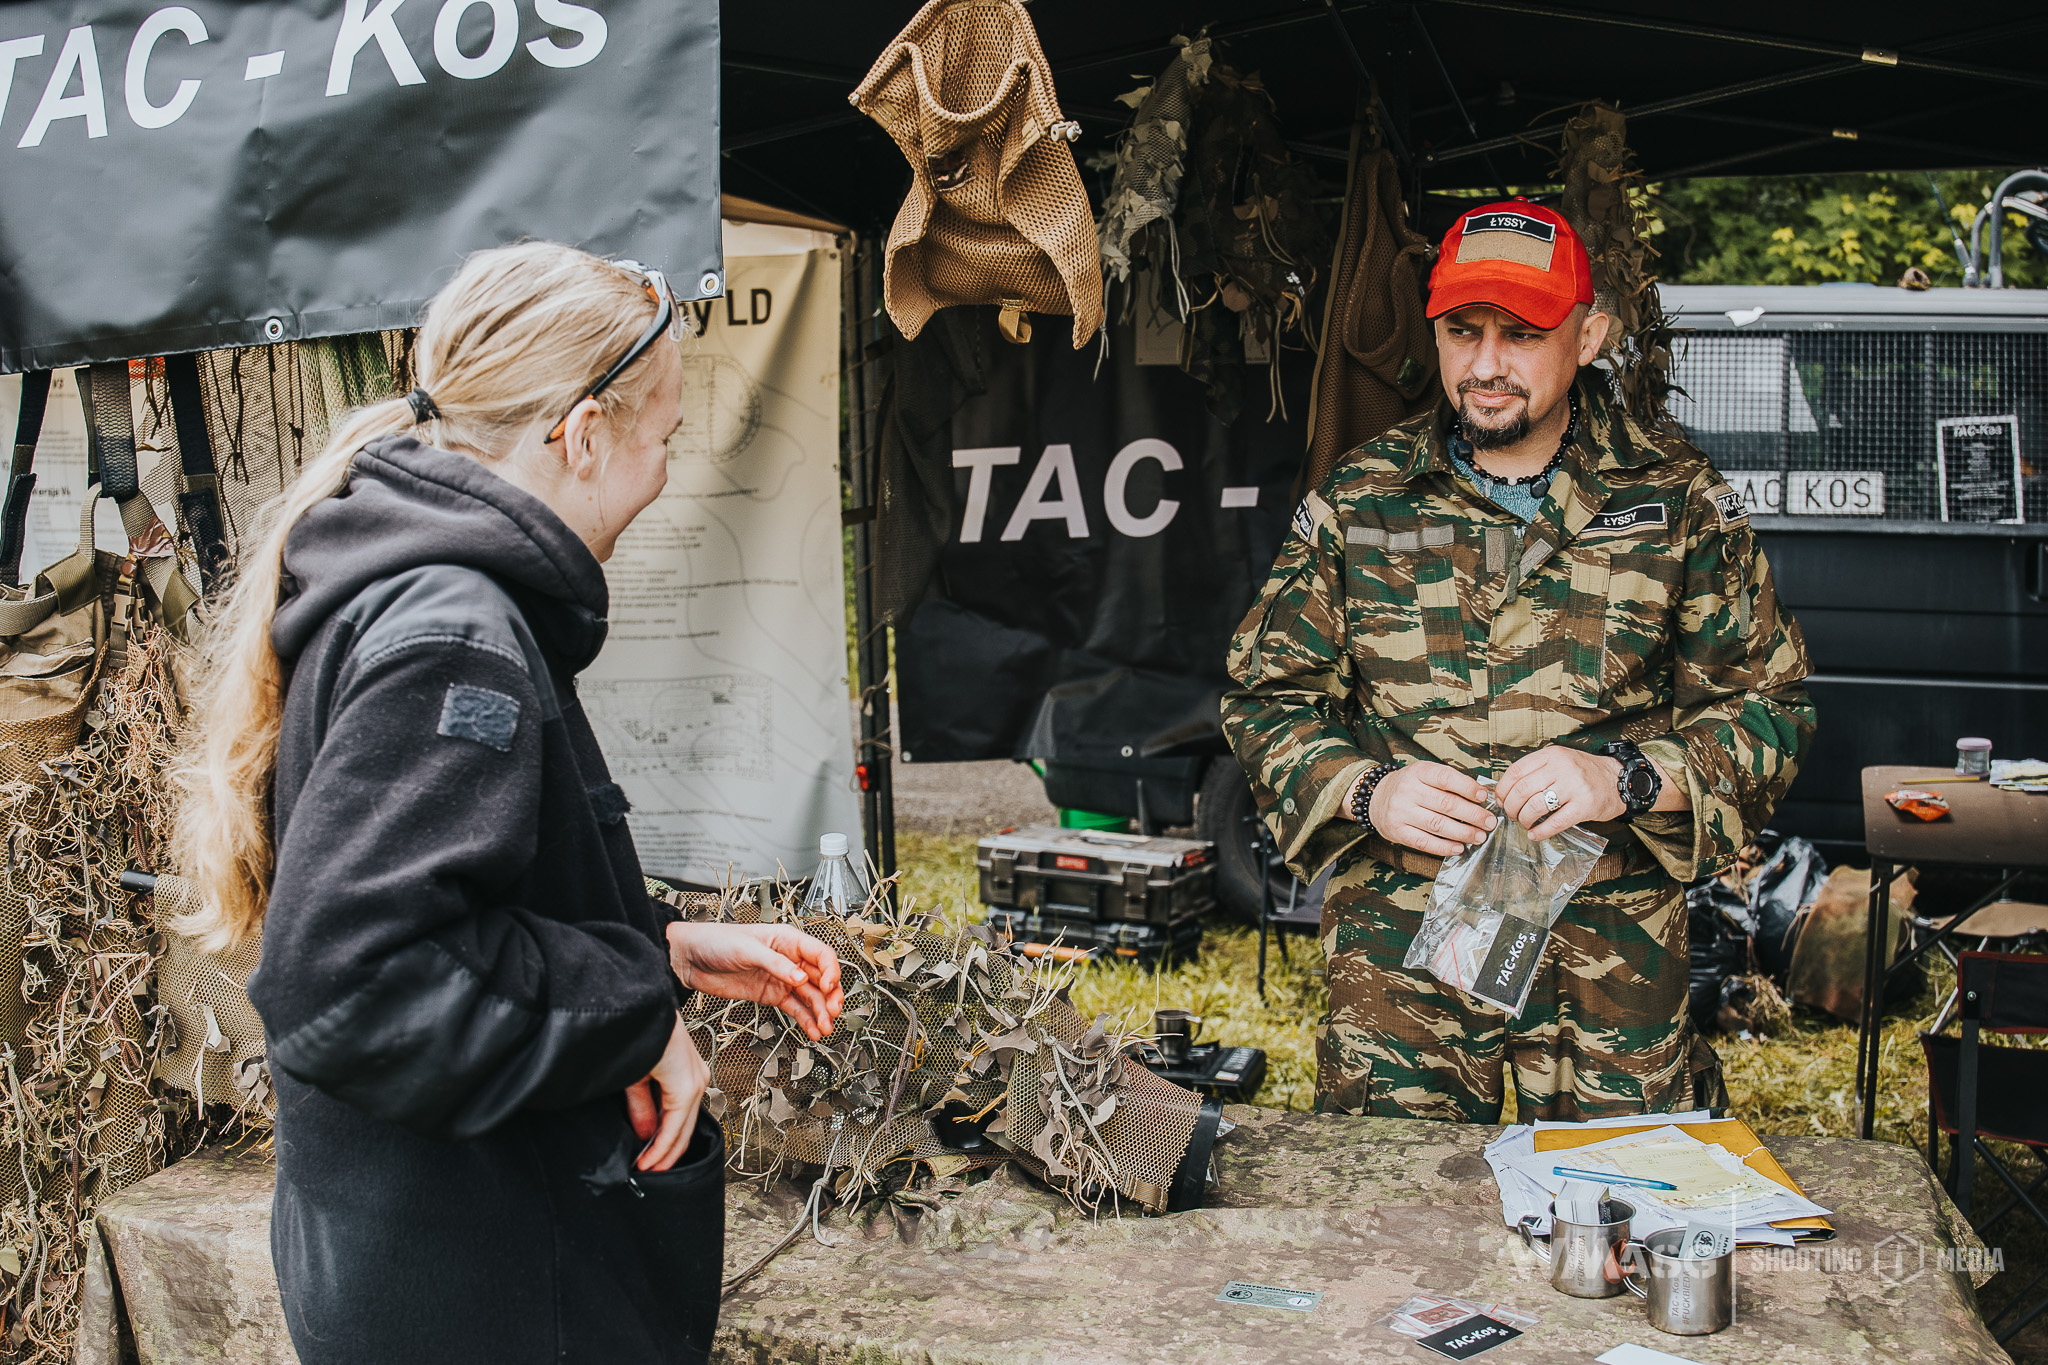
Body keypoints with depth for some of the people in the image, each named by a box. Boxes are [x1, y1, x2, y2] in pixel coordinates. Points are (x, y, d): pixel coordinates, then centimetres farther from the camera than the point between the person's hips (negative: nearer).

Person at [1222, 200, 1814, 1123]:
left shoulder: (1678, 499, 2)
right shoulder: (1359, 499, 4)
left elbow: (1765, 707, 3)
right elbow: (1267, 695, 7)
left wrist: (1628, 779, -15)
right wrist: (1367, 790, -11)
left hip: (1614, 950, 0)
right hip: (1395, 943, 1)